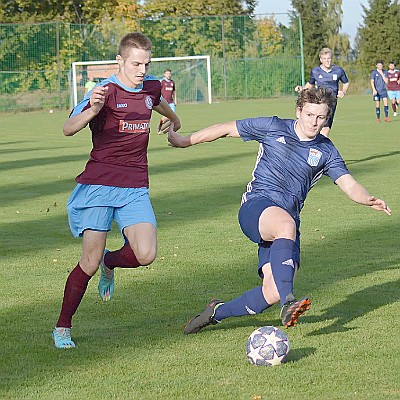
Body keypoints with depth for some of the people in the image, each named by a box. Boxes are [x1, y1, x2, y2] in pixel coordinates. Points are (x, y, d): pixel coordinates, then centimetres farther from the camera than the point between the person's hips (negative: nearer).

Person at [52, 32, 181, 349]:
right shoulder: (107, 91, -10)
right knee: (91, 261, -8)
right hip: (99, 185, -4)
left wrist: (173, 118, 55)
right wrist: (92, 110, -42)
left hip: (135, 188, 4)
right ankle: (63, 327, 11)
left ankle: (110, 263, 20)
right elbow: (68, 129, -22)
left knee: (146, 255, -15)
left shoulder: (151, 88, 7)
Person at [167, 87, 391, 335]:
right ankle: (288, 302, -51)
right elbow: (226, 130, 13)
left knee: (273, 293, -12)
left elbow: (349, 185, 1)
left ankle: (217, 313, 13)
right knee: (286, 225, -40)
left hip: (288, 221, 4)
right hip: (257, 206, -4)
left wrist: (368, 200, -21)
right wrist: (185, 141, 16)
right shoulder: (273, 128, 5)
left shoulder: (326, 151, 12)